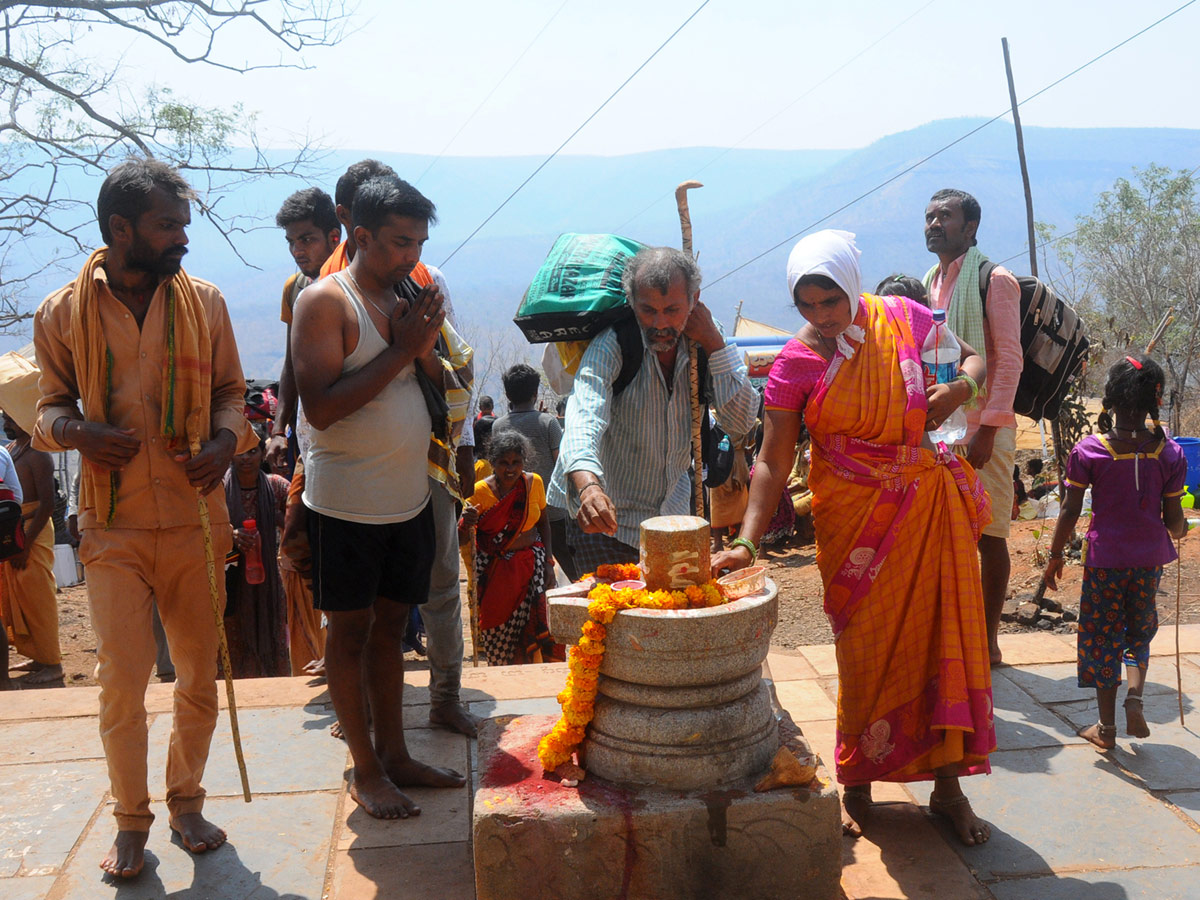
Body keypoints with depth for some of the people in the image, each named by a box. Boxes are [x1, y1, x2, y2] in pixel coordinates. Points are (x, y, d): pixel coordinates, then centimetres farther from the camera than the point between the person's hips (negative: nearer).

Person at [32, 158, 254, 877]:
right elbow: (49, 407, 8)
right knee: (122, 684, -1)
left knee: (201, 677, 10)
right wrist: (78, 431, -15)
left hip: (195, 523, 2)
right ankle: (132, 821, 21)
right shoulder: (62, 314, -1)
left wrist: (227, 441, -10)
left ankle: (187, 801, 32)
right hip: (114, 529, -2)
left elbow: (231, 391, 11)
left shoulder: (203, 302, 3)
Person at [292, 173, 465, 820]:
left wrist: (427, 347, -6)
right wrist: (400, 350, -20)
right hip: (346, 504, -7)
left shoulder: (407, 299, 10)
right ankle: (365, 771, 16)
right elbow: (320, 408, -21)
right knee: (350, 632, 4)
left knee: (389, 626, 14)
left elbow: (436, 398, 14)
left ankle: (395, 754, 25)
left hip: (408, 498, 7)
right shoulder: (326, 301, -11)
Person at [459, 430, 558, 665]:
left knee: (531, 623, -13)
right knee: (497, 626, -6)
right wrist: (466, 523, -31)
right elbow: (461, 539, -8)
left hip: (530, 562, 2)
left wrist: (548, 559, 5)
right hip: (494, 567, -2)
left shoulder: (534, 482, 2)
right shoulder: (480, 491, -7)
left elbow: (543, 522, 14)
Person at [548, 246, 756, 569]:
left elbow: (741, 421, -9)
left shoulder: (702, 342, -4)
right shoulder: (610, 345, -19)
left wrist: (714, 344, -18)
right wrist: (588, 483, -56)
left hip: (672, 514, 5)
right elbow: (585, 417, -36)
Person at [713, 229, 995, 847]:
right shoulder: (796, 364, -8)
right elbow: (773, 462, -10)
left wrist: (960, 388, -8)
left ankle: (947, 785, 21)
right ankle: (857, 788, 21)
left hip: (931, 503, 3)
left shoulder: (902, 318, -1)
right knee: (866, 650, 2)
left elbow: (972, 358, 15)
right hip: (855, 517, -3)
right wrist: (747, 542, -21)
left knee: (947, 636, 6)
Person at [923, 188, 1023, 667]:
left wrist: (987, 429, -19)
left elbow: (1009, 360, -11)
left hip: (981, 427, -6)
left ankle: (988, 641, 9)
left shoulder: (994, 281, -5)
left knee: (988, 534, 1)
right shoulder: (926, 286, 15)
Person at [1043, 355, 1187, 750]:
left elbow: (1070, 512, -7)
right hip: (1149, 558, 2)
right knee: (1139, 632, 22)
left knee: (1102, 637, 9)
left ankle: (1106, 726, 16)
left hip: (1105, 558, -2)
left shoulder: (1088, 451, -11)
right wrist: (1179, 531, 23)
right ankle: (1135, 696, 1)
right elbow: (1173, 520, -1)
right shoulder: (1170, 454, -6)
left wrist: (1055, 555, 5)